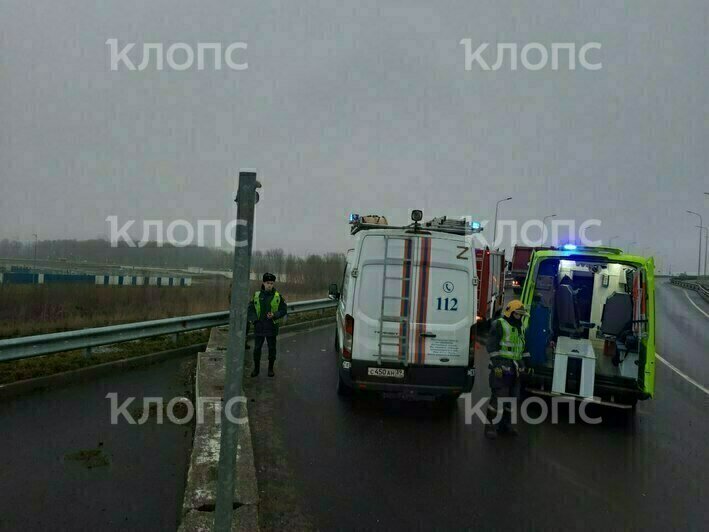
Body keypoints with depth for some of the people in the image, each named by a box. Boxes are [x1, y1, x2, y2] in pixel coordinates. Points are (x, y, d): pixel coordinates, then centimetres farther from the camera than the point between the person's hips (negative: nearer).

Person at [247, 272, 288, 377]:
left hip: (272, 326, -1)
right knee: (257, 348, 5)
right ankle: (256, 368, 20)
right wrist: (254, 319, -9)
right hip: (259, 326, 1)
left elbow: (284, 310, 0)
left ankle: (271, 368, 22)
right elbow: (250, 308, 6)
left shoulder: (278, 296, -2)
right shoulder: (257, 295, 2)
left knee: (272, 348, 8)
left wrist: (274, 316, -16)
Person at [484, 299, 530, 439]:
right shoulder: (499, 325, -8)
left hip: (514, 370, 8)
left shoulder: (519, 328, 18)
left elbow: (523, 348, 28)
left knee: (513, 397, 11)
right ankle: (490, 425, -4)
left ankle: (504, 424, 22)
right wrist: (497, 364, -19)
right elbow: (491, 346, -13)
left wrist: (526, 363, 21)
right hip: (501, 369, -8)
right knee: (498, 397, -11)